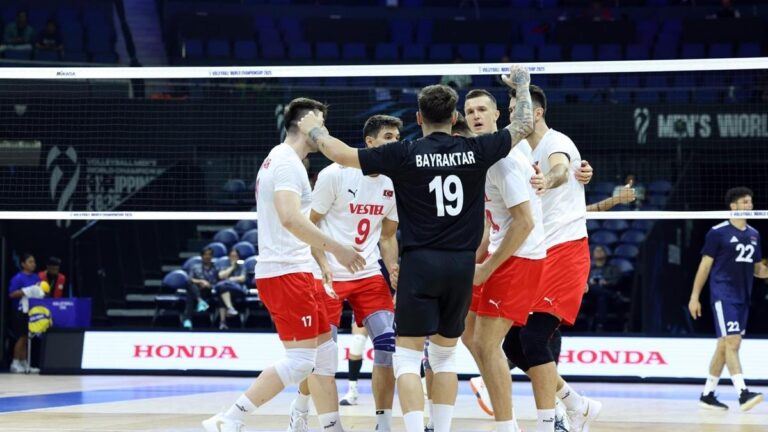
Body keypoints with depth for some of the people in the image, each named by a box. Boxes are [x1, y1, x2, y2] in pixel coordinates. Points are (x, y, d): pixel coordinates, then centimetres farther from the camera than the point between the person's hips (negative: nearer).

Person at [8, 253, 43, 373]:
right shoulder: (18, 278, -9)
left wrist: (41, 292, -2)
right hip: (21, 311, -6)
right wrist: (27, 291, -21)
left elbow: (40, 291, 21)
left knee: (28, 337, 8)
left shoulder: (36, 277, 11)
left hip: (33, 310, 6)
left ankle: (24, 363, 13)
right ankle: (15, 363, 3)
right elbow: (12, 294, -15)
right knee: (22, 337, -5)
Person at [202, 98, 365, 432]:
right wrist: (336, 248, -25)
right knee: (300, 359, -13)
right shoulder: (287, 162, -13)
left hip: (294, 272, 11)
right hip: (286, 272, -11)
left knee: (325, 349, 13)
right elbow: (290, 218, -27)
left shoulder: (279, 160, 19)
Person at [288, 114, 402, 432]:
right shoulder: (335, 175, -13)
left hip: (369, 275, 4)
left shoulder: (394, 183, 1)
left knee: (389, 342, -9)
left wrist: (393, 268, -7)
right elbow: (310, 223, -7)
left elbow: (387, 236, 11)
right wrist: (323, 263, -19)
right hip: (329, 275, -4)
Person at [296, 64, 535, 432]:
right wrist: (522, 87, 34)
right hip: (462, 264, 3)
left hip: (420, 263, -3)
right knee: (445, 356, 16)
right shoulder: (475, 150, 1)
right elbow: (524, 126, 16)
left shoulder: (405, 154, -6)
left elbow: (343, 155, 0)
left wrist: (315, 130, 19)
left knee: (407, 358, -1)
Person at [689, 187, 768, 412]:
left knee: (724, 346, 10)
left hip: (743, 297, 7)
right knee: (732, 342, -16)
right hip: (723, 294, -7)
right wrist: (695, 296, -6)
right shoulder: (718, 232, -5)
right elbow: (705, 265, -4)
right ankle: (743, 393, -25)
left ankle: (707, 395, 17)